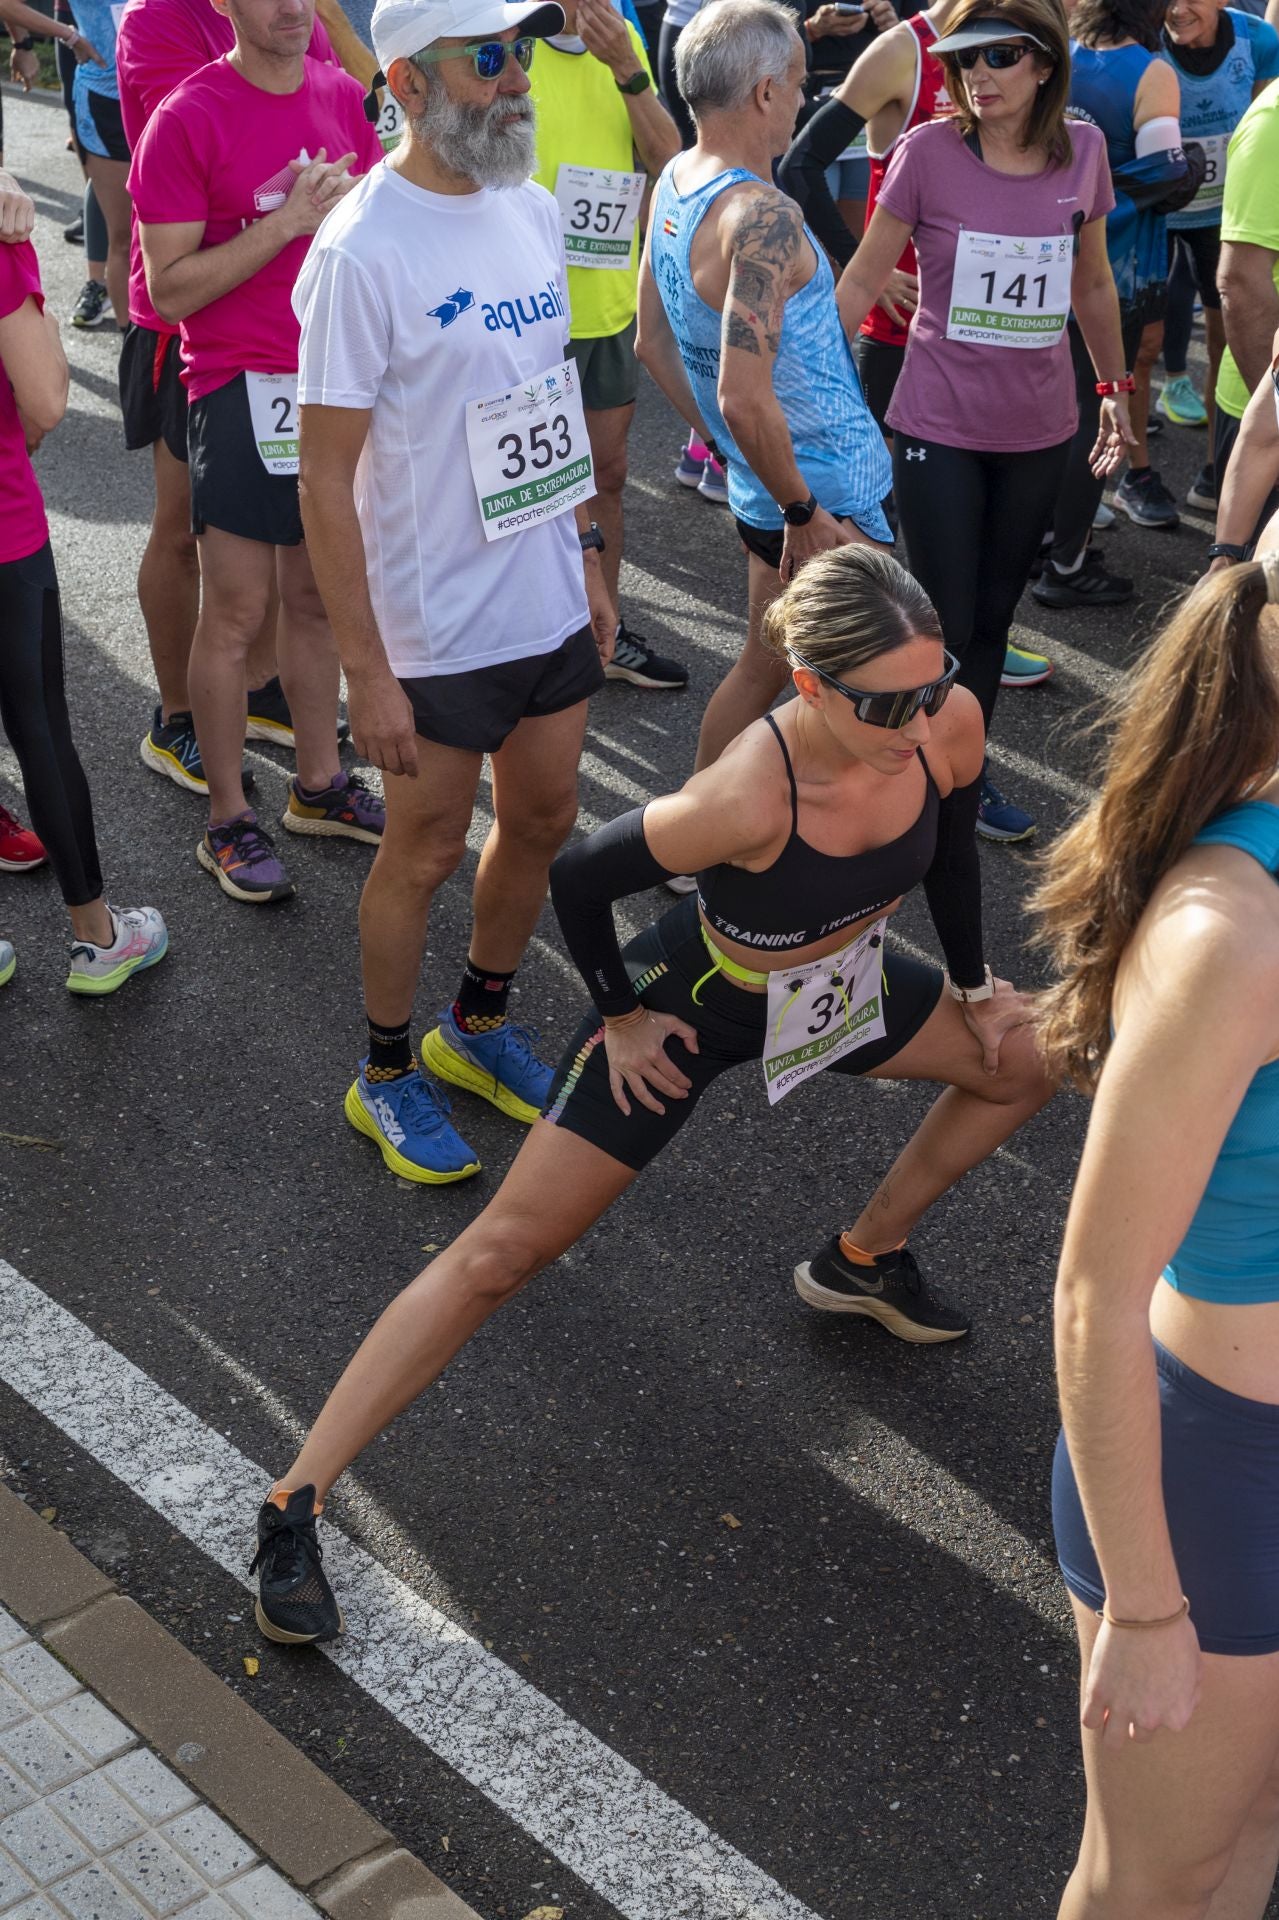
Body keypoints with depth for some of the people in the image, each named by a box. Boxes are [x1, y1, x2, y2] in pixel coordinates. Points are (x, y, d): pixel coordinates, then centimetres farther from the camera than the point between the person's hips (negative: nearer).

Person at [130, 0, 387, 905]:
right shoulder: (188, 118, -11)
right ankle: (230, 821, 12)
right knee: (237, 611, 1)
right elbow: (171, 289, -13)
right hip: (243, 388, -5)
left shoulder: (340, 95, 6)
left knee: (318, 596, 14)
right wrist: (284, 223, -20)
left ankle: (320, 785, 27)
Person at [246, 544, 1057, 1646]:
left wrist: (973, 984, 11)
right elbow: (579, 880, -24)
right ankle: (295, 1506, -3)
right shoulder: (744, 797, -41)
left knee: (1032, 1060, 17)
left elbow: (950, 849, 1)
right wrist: (619, 1016, -11)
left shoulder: (950, 725, -24)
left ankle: (864, 1262, 34)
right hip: (701, 1005, -6)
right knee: (504, 1252, -9)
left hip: (844, 980, 7)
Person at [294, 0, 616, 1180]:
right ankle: (386, 1077, 30)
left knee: (543, 823, 18)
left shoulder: (532, 211, 3)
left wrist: (588, 557, 14)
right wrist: (367, 673, -19)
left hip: (550, 606, 7)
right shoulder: (363, 250, -20)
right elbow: (327, 481, -19)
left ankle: (479, 1027, 41)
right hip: (436, 630, -7)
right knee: (427, 852, 8)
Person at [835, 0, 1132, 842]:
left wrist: (1117, 385, 17)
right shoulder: (929, 151, -12)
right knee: (947, 624, 0)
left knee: (994, 616, 13)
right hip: (939, 427, -3)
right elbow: (864, 278, -5)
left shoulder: (1083, 150, -2)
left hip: (1039, 430, 3)